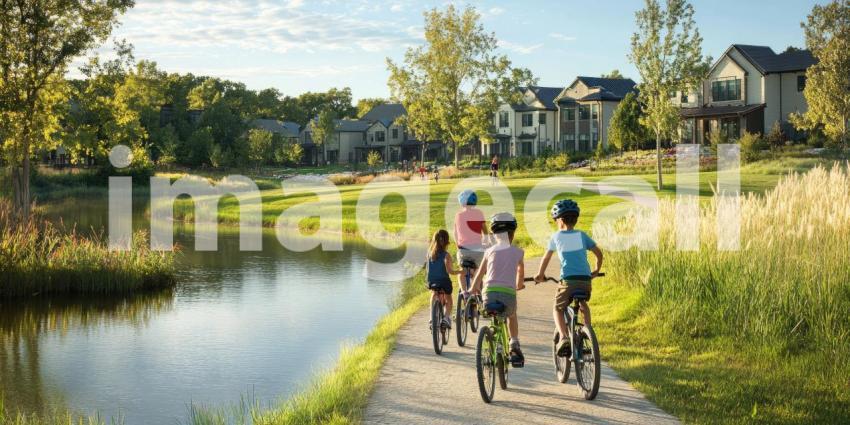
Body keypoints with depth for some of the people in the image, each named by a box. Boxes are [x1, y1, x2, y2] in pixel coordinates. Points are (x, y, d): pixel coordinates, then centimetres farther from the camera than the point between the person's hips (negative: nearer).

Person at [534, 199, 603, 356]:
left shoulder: (556, 236, 8)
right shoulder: (582, 235, 13)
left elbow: (546, 257, 17)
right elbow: (599, 253, 16)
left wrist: (540, 275, 32)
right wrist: (596, 271, 32)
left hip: (568, 280, -3)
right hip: (585, 280, 3)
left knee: (557, 309, 16)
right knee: (583, 305, 31)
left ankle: (564, 337, -7)